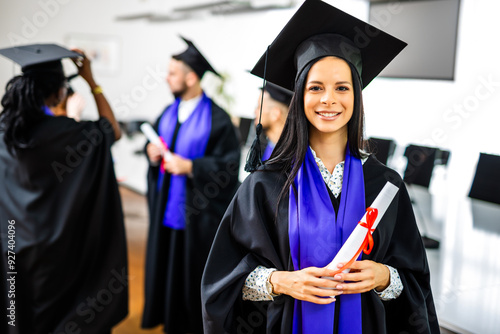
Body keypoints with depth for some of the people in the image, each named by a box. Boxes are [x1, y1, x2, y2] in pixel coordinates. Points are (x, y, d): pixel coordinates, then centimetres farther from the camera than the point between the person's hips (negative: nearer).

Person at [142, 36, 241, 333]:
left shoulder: (217, 119, -15)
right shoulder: (168, 113, 9)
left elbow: (228, 166, -18)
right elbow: (157, 145, 19)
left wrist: (189, 167, -24)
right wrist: (154, 155, -3)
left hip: (198, 216, -7)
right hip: (166, 208, 7)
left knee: (194, 273, 5)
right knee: (167, 269, 16)